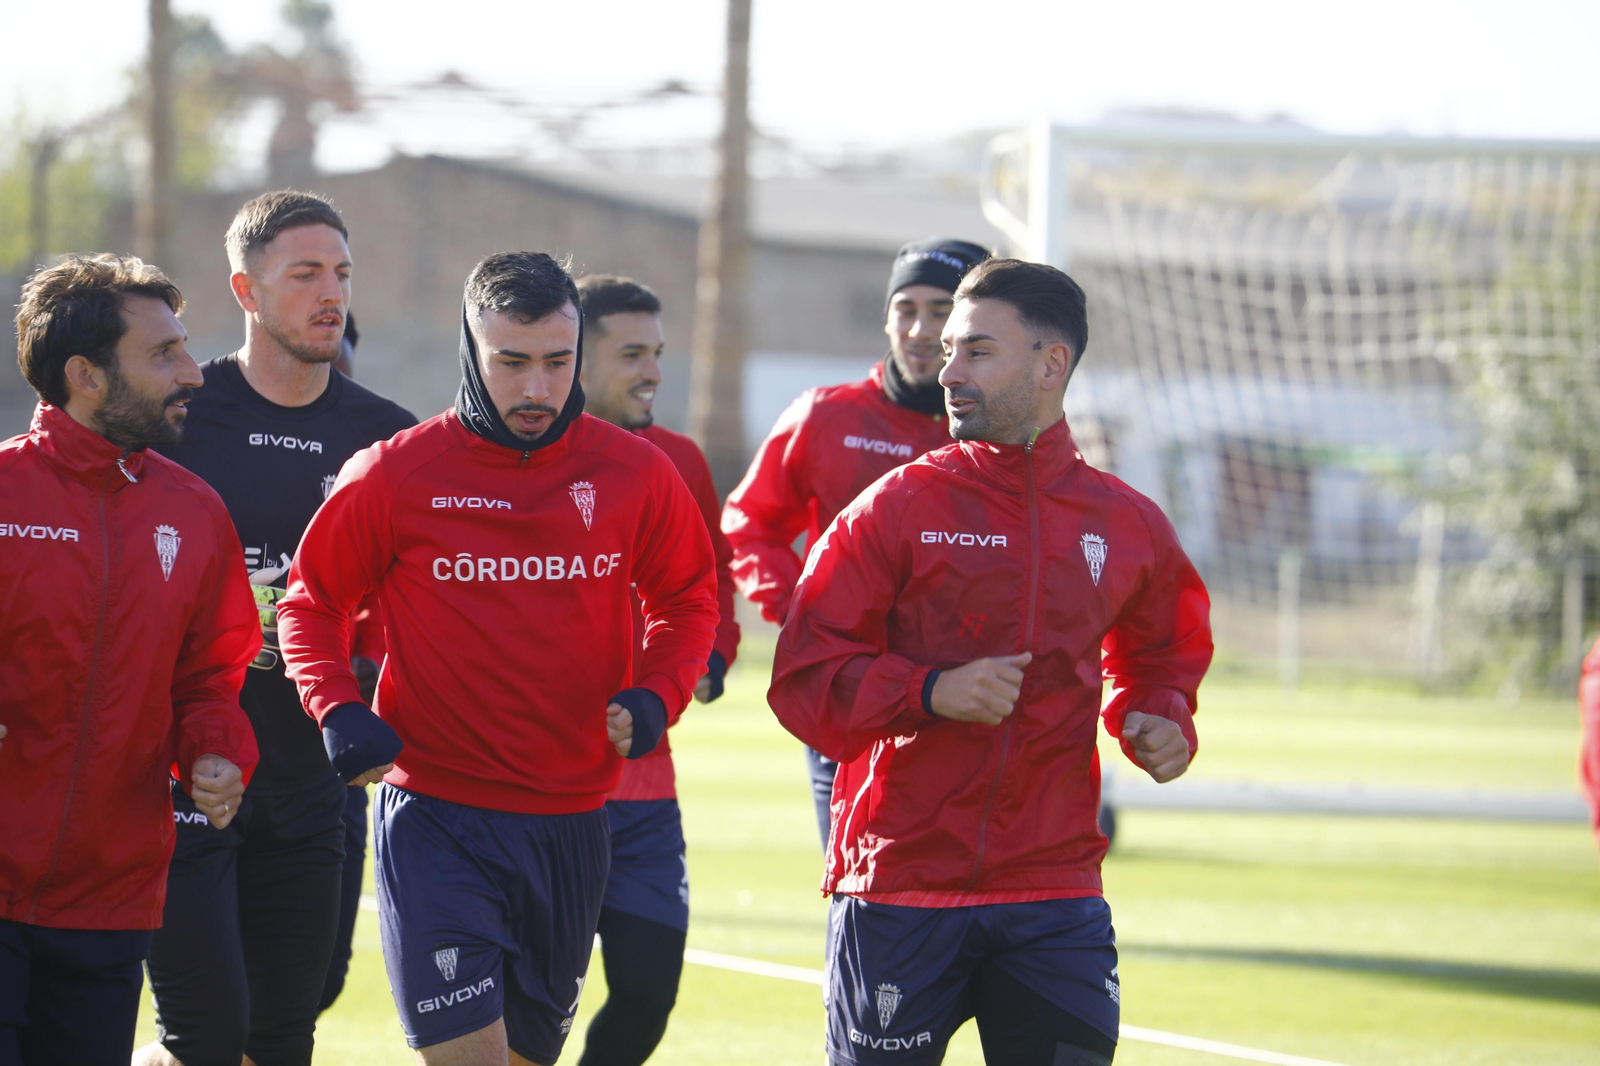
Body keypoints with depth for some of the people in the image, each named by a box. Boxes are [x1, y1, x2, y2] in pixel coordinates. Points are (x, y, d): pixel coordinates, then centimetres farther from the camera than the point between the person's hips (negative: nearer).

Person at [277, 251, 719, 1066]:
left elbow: (688, 599, 15)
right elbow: (312, 601, 6)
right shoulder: (396, 476, -5)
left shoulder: (634, 474, 1)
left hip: (572, 823, 3)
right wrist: (339, 712, -11)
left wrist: (656, 698, -4)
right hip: (436, 821, -3)